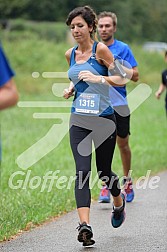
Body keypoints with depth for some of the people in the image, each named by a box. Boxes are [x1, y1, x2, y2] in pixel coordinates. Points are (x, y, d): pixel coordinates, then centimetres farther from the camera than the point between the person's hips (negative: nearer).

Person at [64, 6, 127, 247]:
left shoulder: (100, 49, -7)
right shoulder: (70, 54, 9)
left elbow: (120, 78, -7)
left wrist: (98, 78, -22)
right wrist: (70, 88, 7)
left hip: (103, 118, -4)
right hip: (79, 120, 4)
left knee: (103, 171, 9)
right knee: (82, 171, -12)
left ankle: (119, 202, 42)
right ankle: (84, 225, -21)